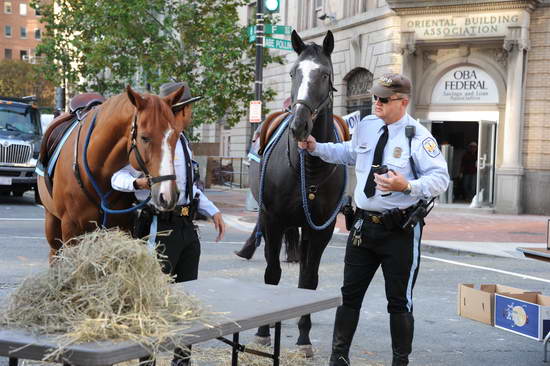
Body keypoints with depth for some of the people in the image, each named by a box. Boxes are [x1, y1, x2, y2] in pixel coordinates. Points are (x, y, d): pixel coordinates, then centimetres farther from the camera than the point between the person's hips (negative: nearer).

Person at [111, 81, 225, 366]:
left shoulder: (183, 141, 12)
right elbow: (118, 177, -17)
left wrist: (213, 211, 15)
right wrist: (139, 182, -37)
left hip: (187, 225, 9)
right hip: (162, 228, -9)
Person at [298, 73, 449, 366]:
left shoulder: (418, 136, -12)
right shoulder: (366, 126, 5)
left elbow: (440, 178, -16)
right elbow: (347, 154, 24)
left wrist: (408, 186, -31)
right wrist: (316, 148, 13)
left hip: (400, 230, -5)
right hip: (364, 224, 6)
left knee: (399, 300, 5)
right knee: (350, 293, 12)